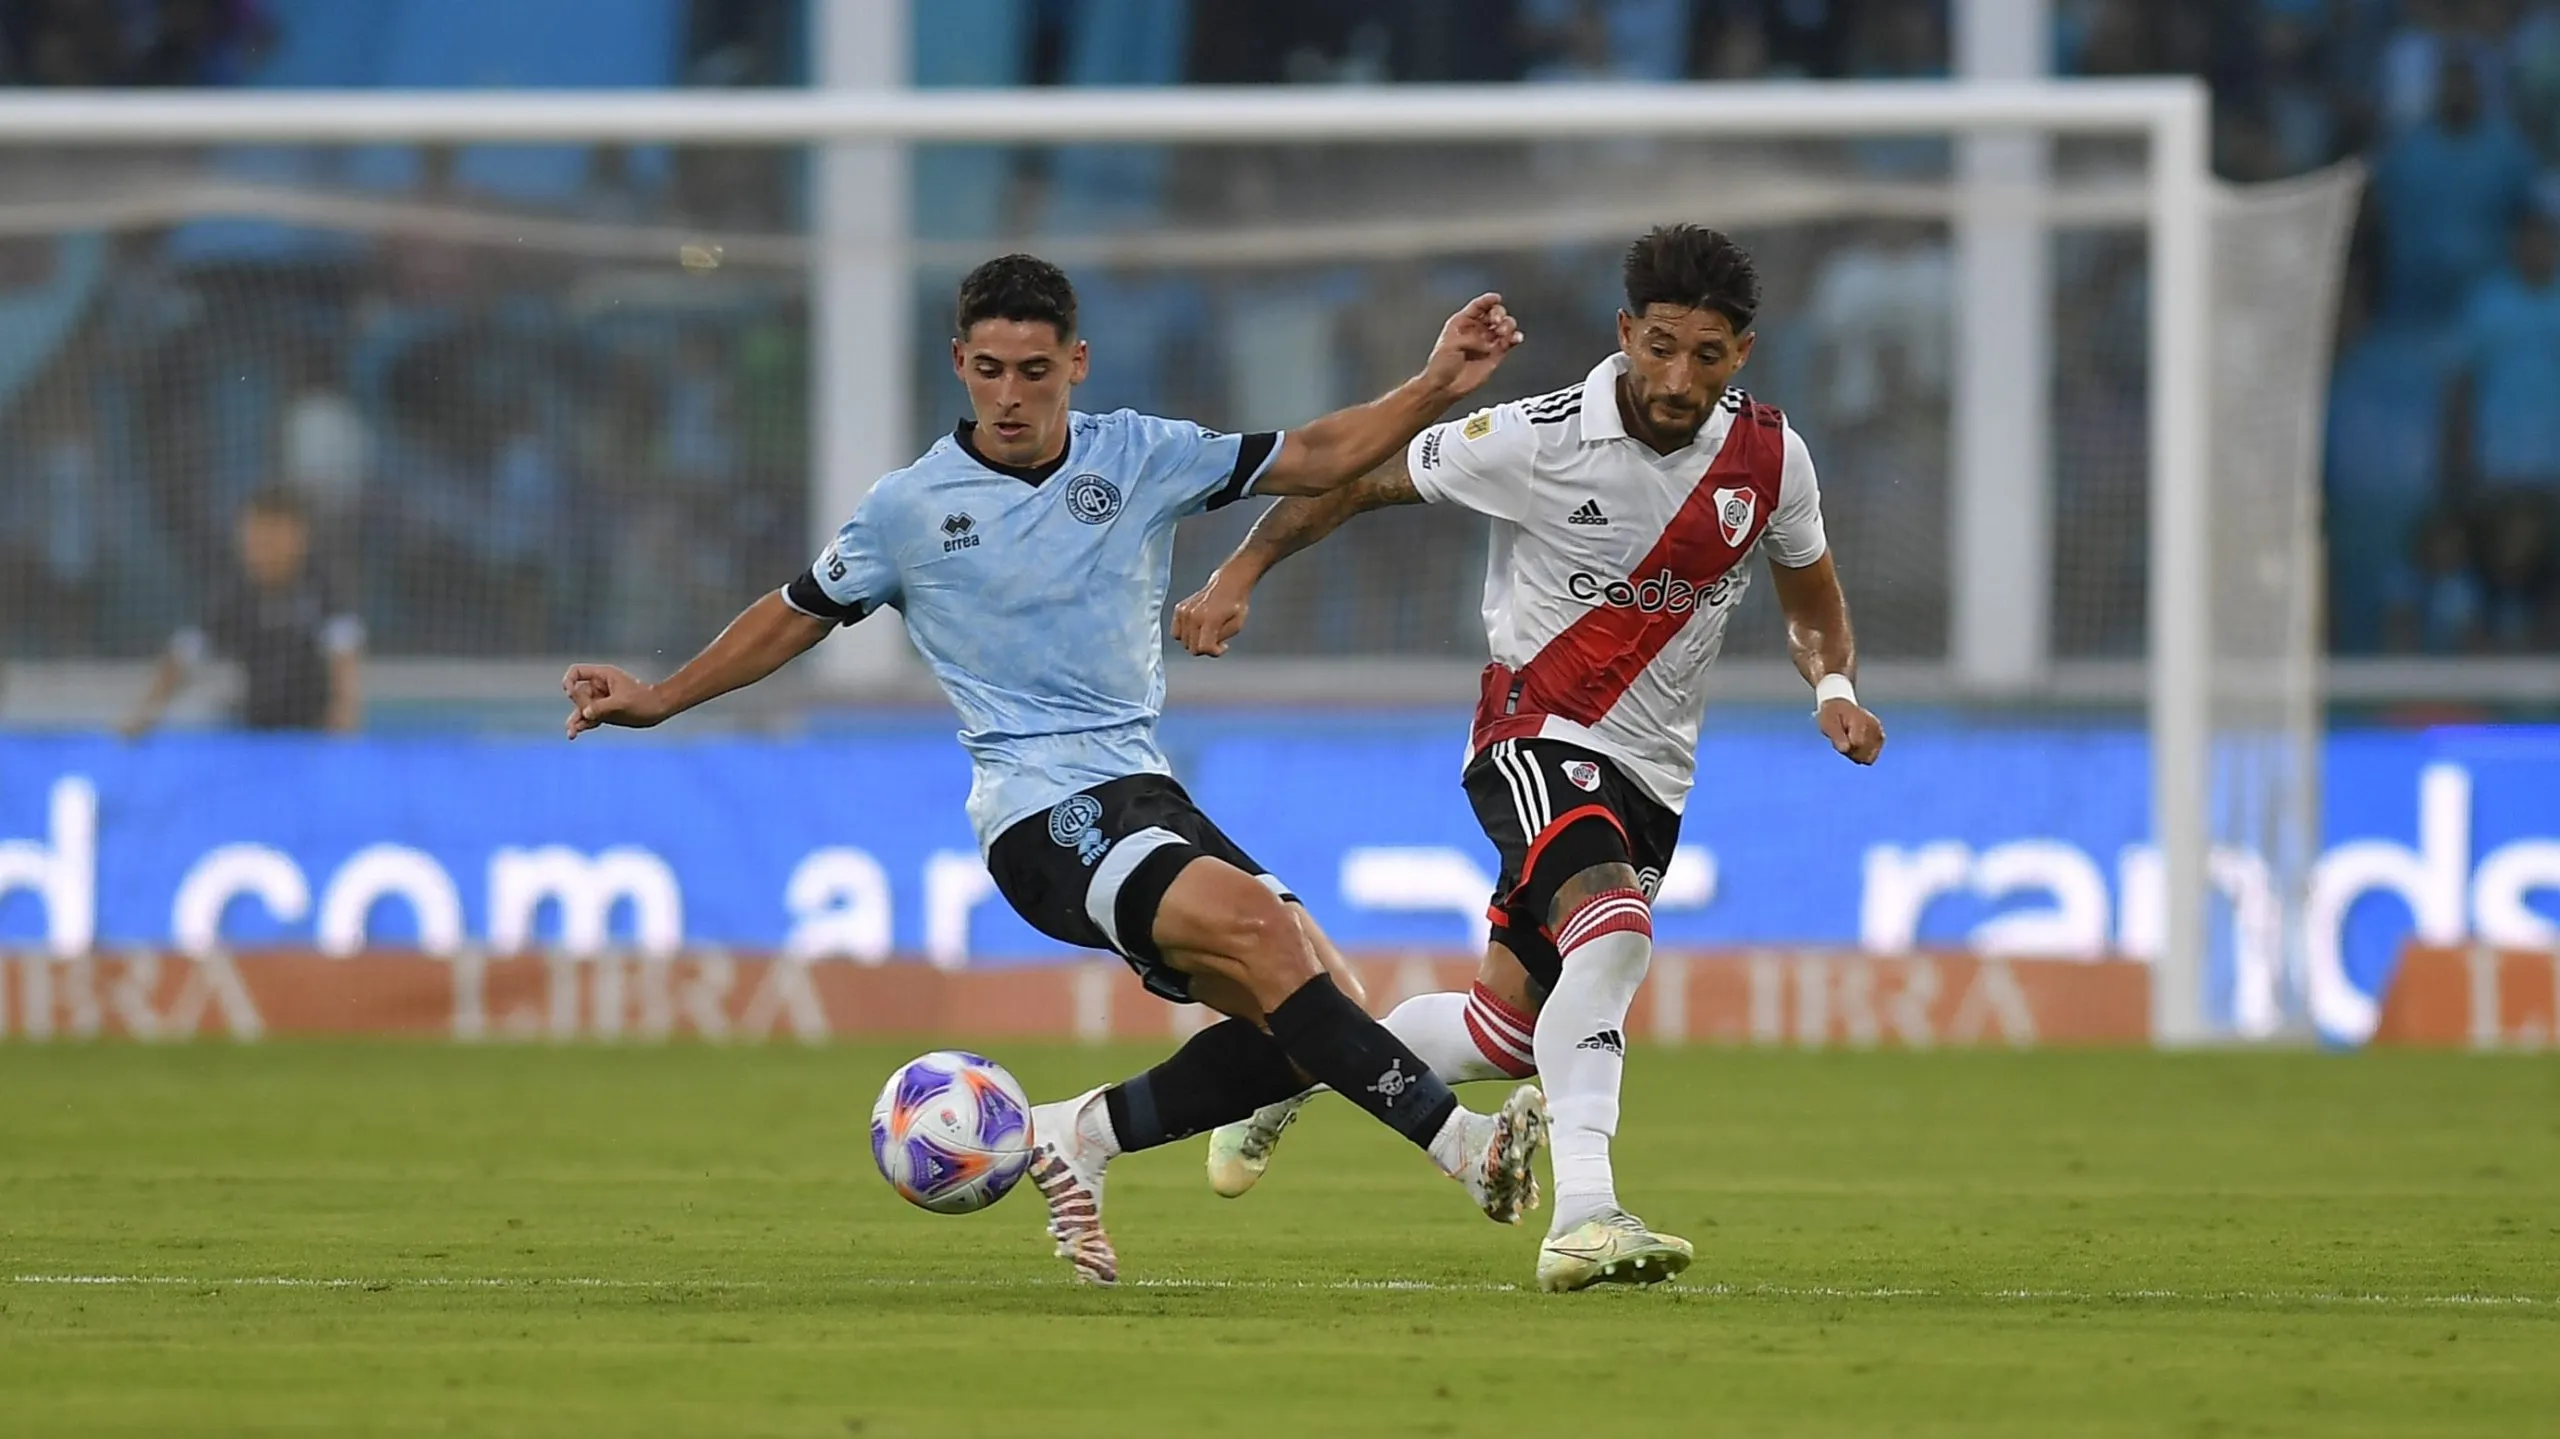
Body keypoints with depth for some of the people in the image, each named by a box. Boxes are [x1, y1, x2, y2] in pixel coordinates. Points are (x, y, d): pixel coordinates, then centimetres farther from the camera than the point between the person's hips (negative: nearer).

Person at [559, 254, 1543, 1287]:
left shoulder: (1141, 458, 8)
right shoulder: (910, 508, 2)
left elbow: (1315, 460, 11)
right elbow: (799, 614, 16)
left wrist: (1437, 388, -2)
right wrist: (657, 700, 14)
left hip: (1143, 788, 6)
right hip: (1039, 810, -6)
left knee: (1304, 1020, -10)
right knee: (1255, 925, -28)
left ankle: (1083, 1137, 4)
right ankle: (1462, 1142, -31)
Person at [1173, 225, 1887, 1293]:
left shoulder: (1767, 458, -3)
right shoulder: (1537, 441, -15)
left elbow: (1812, 598, 15)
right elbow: (1355, 479, -2)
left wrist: (1835, 690, -5)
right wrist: (1238, 575, -11)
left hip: (1651, 772, 5)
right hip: (1535, 733, -5)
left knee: (1507, 1031, 4)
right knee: (1613, 925, -34)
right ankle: (1584, 1215, -41)